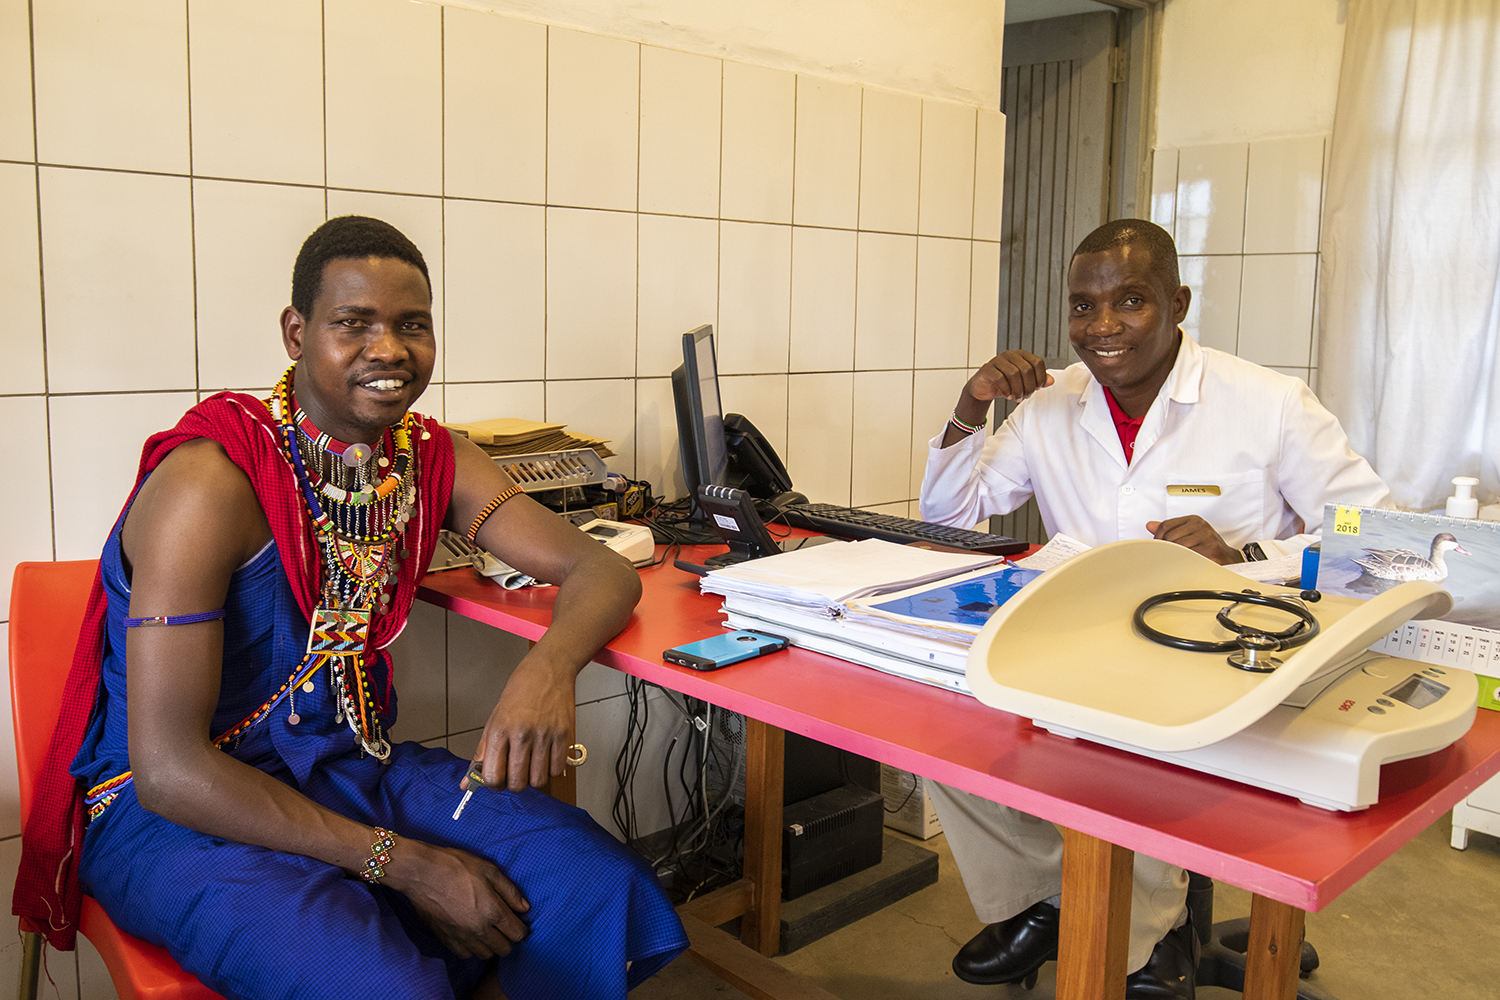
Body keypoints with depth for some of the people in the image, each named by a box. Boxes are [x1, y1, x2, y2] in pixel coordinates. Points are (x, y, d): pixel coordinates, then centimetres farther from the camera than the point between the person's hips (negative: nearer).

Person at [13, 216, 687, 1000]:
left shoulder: (434, 460, 0)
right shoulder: (211, 480, -20)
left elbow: (601, 569, -6)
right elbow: (168, 769, -22)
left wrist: (549, 668, -31)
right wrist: (403, 863, -23)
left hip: (351, 765, 6)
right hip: (177, 809, -6)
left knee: (603, 889, -10)